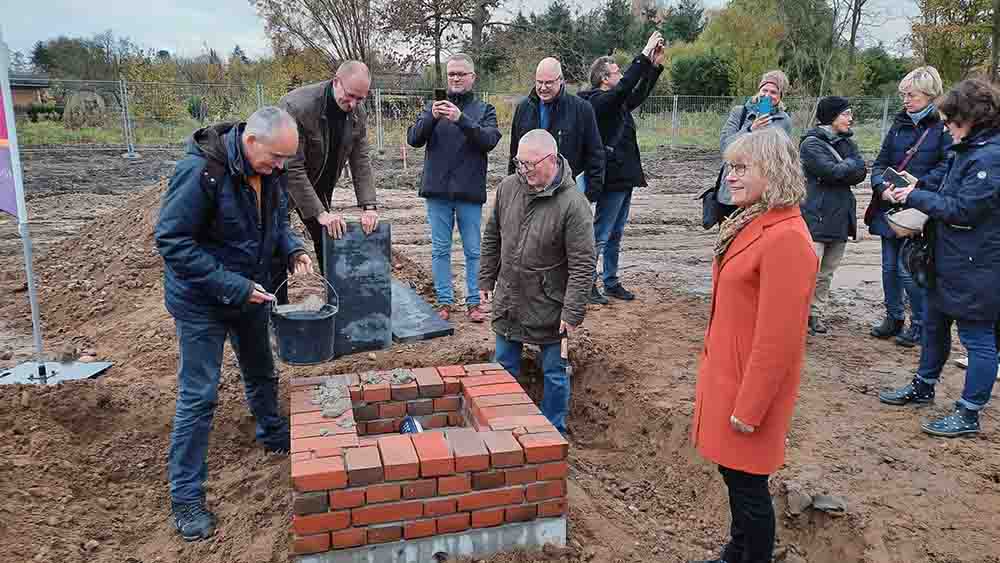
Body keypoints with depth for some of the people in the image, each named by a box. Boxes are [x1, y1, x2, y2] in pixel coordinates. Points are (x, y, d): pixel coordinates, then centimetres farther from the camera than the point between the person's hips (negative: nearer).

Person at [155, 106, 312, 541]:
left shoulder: (271, 169, -8)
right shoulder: (200, 171, -29)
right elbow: (172, 241, -27)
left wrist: (293, 250, -10)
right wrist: (231, 287, -29)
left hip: (251, 290, 7)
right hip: (202, 301, -6)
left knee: (261, 373, 23)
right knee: (199, 395, 0)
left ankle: (273, 435, 50)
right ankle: (185, 495, 14)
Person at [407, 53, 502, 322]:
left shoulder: (484, 110, 5)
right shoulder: (433, 107, 9)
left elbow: (489, 140, -13)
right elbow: (413, 139, -3)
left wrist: (461, 119, -26)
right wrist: (431, 117, -21)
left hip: (470, 192, -1)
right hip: (437, 191, 1)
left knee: (473, 250, 6)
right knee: (440, 250, 7)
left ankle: (474, 302, 18)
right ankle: (444, 301, 18)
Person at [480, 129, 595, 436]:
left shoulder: (573, 203, -20)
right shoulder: (508, 186, -3)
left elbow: (583, 264, -19)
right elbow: (492, 238, 10)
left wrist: (573, 311, -20)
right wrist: (487, 279, 11)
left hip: (548, 307, -5)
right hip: (508, 300, 5)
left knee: (554, 373, 10)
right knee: (504, 366, 17)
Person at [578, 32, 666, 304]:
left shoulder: (617, 102, 15)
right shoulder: (599, 101, -13)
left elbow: (639, 94, 27)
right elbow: (626, 86, -26)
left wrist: (656, 65, 18)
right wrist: (645, 55, -21)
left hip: (624, 177, 10)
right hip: (612, 178, -10)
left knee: (615, 236, 15)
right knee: (600, 236, -3)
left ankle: (611, 282, 23)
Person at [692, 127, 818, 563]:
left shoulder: (786, 239, -23)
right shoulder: (752, 223, 8)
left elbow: (777, 338, -23)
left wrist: (749, 409, -19)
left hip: (751, 385, -9)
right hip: (727, 373, 9)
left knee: (747, 482, 7)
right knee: (733, 473, 22)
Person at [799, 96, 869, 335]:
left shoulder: (847, 142, 16)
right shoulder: (811, 143, -7)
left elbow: (861, 172, 3)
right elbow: (832, 171, -19)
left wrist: (841, 168, -11)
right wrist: (850, 164, -1)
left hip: (840, 218, 7)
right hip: (816, 217, -7)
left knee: (826, 272, 12)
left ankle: (816, 314, 20)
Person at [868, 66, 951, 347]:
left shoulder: (943, 127, -7)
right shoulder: (899, 124, 10)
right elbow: (880, 163, 9)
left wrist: (916, 187, -22)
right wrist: (882, 186, -9)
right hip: (889, 206, 6)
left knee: (907, 269, -4)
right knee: (889, 266, 12)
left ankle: (920, 323, 15)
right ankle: (894, 317, 28)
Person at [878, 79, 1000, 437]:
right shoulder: (970, 149, 10)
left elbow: (962, 209, -22)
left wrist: (915, 197, -13)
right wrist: (918, 195, 2)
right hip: (948, 261, 10)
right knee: (934, 325, 21)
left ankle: (968, 414, 13)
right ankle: (923, 387, 38)